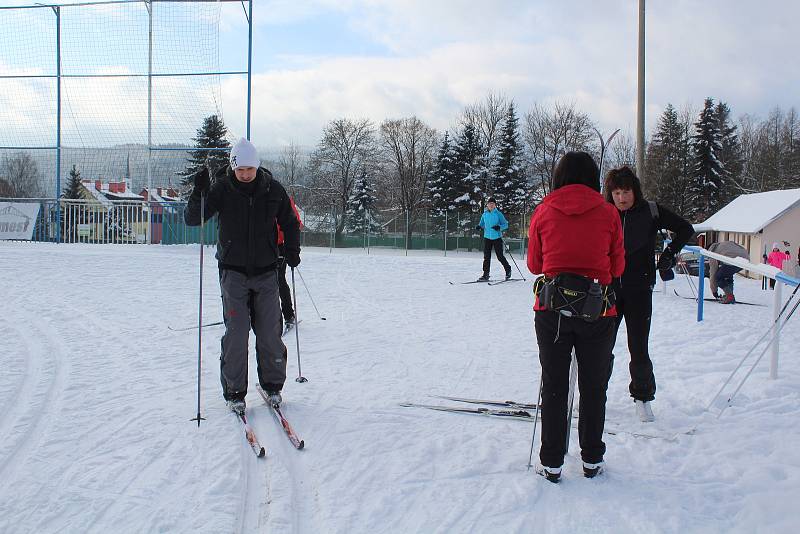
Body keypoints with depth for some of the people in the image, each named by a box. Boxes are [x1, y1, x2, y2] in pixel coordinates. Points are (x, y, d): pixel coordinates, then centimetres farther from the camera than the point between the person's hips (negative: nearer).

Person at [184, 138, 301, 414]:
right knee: (236, 333, -3)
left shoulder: (273, 189, -2)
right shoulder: (221, 189, -6)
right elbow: (191, 219, -9)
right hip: (233, 272, -1)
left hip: (266, 272, 2)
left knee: (270, 332, 4)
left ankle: (272, 385, 21)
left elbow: (289, 222, 13)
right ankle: (234, 392, 9)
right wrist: (199, 193, -26)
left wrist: (292, 250, 2)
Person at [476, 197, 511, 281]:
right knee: (486, 257, 1)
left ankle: (508, 269, 23)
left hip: (497, 238, -4)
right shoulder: (485, 214, 8)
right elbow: (482, 224, 17)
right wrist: (479, 226, -5)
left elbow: (505, 224, -3)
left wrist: (499, 227, -22)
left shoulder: (498, 214, -4)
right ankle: (486, 275, 5)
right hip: (487, 237, 4)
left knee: (500, 256, 0)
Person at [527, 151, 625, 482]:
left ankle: (551, 464, 13)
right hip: (597, 310, 0)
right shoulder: (608, 214, -2)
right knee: (594, 388, 14)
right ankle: (592, 461, 23)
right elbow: (618, 267, 5)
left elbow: (534, 264, 7)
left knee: (553, 387, 10)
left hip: (551, 309, 0)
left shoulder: (543, 212, 0)